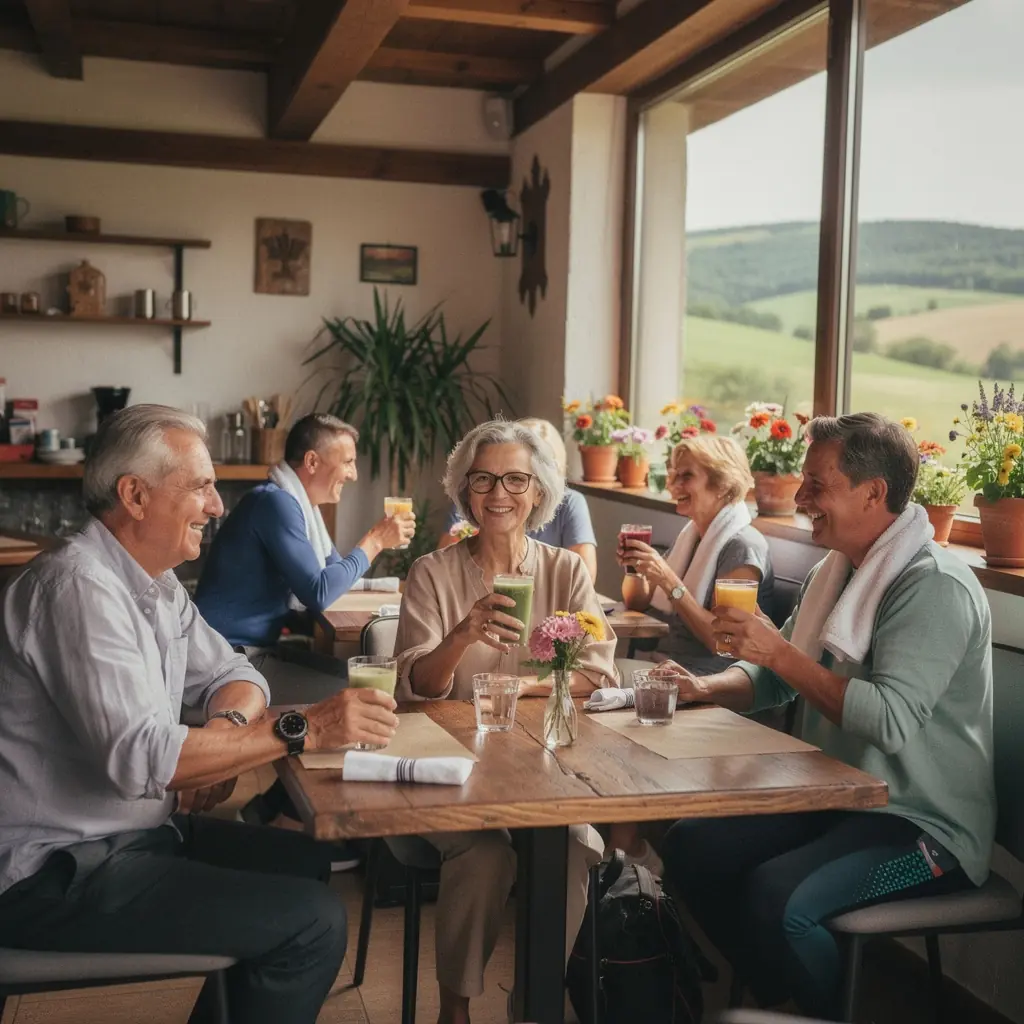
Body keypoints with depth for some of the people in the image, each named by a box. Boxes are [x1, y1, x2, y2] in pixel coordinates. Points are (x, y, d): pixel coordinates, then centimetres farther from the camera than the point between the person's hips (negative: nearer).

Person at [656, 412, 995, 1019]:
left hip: (928, 824, -9)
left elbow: (891, 723, -30)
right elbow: (773, 677, 16)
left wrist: (779, 651, -29)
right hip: (838, 800, 9)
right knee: (691, 848, -3)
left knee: (775, 899, -29)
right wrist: (705, 688, -4)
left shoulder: (935, 586, -18)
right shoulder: (837, 572, 10)